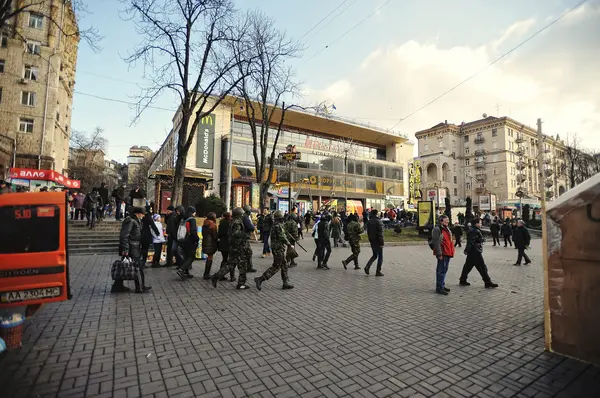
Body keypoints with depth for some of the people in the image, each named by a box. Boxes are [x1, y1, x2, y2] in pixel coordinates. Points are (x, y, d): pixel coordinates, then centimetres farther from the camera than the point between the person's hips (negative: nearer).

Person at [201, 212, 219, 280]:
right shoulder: (213, 225, -15)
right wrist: (217, 241, 4)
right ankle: (206, 275, 6)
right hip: (211, 244, -7)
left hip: (205, 243, 7)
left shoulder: (204, 224, 7)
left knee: (208, 257, 20)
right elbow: (215, 236, -13)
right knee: (210, 258, 2)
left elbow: (203, 234, 12)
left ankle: (207, 273, 24)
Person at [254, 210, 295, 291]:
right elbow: (282, 238, -20)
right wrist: (290, 244, -11)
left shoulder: (276, 225, 12)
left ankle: (286, 283, 19)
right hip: (278, 249, -10)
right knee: (276, 267, -5)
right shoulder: (278, 226, -18)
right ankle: (260, 279, -3)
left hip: (278, 248, 10)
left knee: (284, 265, 14)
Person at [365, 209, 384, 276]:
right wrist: (381, 242, -15)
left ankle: (367, 266, 2)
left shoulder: (369, 222, 6)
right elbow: (380, 233, -18)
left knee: (374, 255, 19)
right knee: (380, 257, 6)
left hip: (372, 242, 6)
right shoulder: (379, 221, -16)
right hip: (378, 242, -6)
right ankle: (378, 272, 9)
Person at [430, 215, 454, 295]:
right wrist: (439, 254, -22)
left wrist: (451, 251, 21)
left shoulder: (447, 229, 18)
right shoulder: (437, 229, -14)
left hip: (448, 253, 10)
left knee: (444, 270, 17)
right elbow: (436, 242, -19)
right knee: (441, 270, -7)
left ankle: (442, 285, 28)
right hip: (442, 254, -10)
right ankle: (439, 288, 0)